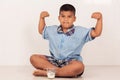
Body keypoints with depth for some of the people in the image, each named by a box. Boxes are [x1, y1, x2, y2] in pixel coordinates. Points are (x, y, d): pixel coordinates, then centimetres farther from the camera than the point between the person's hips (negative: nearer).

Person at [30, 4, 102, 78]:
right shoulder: (52, 30, 10)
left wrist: (99, 19, -18)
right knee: (34, 58, -16)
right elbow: (41, 31, 28)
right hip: (54, 61, 4)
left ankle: (46, 72, -29)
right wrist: (42, 18, 15)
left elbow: (96, 33, -6)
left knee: (79, 67, -39)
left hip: (71, 62, -3)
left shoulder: (81, 32, 0)